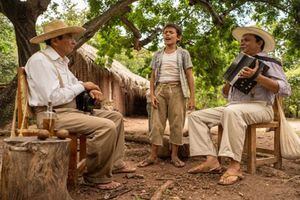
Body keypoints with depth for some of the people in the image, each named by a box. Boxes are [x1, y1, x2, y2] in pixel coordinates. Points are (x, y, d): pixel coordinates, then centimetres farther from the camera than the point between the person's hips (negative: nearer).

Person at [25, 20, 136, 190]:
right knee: (106, 126, -26)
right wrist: (82, 86, -12)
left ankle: (115, 163, 12)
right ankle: (97, 176, -9)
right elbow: (54, 97, -24)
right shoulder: (40, 60, -14)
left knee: (115, 116, 11)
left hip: (72, 109, 10)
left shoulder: (62, 61, 15)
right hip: (53, 115, -10)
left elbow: (74, 85, 20)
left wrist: (90, 91, -4)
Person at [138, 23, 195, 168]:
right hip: (160, 89, 2)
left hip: (176, 89, -2)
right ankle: (153, 156, 5)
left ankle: (174, 156, 8)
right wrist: (152, 94, -1)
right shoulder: (158, 55, 13)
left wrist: (192, 97, -5)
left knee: (176, 123, -1)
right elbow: (153, 76, 12)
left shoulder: (183, 54, 6)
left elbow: (189, 76, 3)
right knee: (156, 122, 0)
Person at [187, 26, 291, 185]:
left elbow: (285, 90, -11)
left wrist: (257, 77, -21)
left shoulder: (268, 62, 4)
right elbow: (226, 93, 29)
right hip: (233, 107, 7)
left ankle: (234, 166, -36)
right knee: (196, 116, -7)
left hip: (259, 107, -7)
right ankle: (211, 160, -20)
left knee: (232, 111, -41)